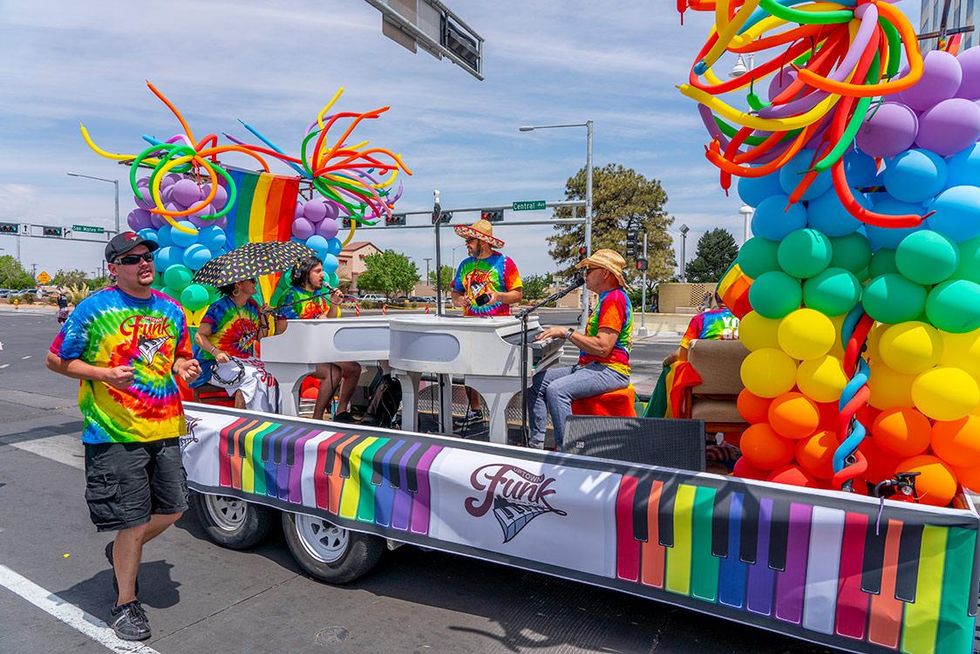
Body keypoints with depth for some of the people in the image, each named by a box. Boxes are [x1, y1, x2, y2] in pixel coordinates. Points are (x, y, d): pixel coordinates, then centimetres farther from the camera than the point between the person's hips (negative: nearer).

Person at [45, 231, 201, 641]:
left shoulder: (171, 310, 9)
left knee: (172, 508, 13)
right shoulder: (95, 308, -6)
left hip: (165, 429, 6)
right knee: (134, 522, 1)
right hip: (116, 433, -5)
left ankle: (121, 553, 43)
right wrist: (104, 374, -17)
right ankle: (126, 606, 23)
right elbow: (56, 360, -2)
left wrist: (183, 368, 0)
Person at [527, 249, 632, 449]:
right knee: (537, 381, 1)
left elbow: (602, 347, -23)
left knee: (556, 390, -31)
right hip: (589, 366, 11)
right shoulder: (606, 297, 22)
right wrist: (563, 333, 10)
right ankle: (536, 443, 0)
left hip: (610, 370, -11)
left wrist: (566, 332, -15)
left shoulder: (614, 299, -13)